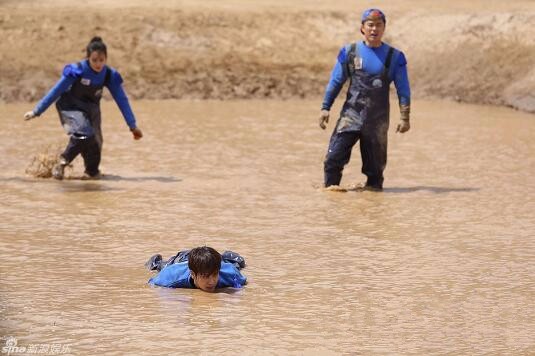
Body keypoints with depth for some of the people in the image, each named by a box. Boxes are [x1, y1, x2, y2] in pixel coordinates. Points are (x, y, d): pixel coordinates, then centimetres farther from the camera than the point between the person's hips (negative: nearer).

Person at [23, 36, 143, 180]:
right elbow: (56, 91, -17)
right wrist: (36, 112, -12)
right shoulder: (76, 71, -24)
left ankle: (92, 171, 27)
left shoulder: (109, 75, -13)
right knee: (84, 134, -30)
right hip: (71, 108, -5)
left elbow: (122, 100, -4)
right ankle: (62, 162, -10)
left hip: (91, 110, 5)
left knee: (96, 142, 0)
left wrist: (133, 126, -3)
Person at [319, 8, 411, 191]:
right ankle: (330, 188, 2)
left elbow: (403, 89, 4)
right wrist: (325, 108, 1)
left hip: (378, 120, 0)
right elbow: (335, 82, 7)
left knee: (375, 162, 4)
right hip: (350, 114, 0)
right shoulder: (349, 52, 5)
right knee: (334, 156, -9)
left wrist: (405, 117, -4)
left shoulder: (395, 57, 3)